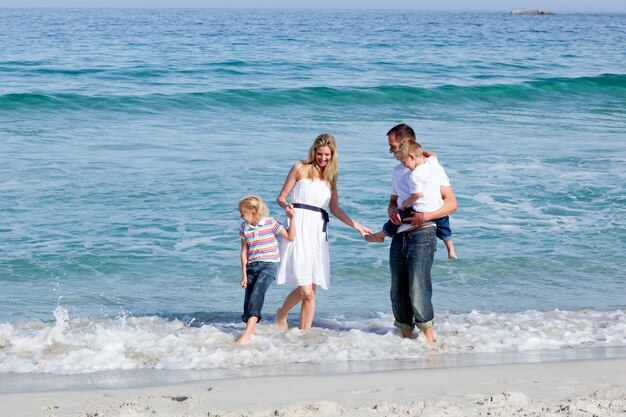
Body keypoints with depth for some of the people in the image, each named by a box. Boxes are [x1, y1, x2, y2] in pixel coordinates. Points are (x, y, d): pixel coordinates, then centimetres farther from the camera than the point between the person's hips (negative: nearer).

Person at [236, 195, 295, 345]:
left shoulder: (270, 223, -2)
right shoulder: (244, 228, 8)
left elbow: (290, 237, 4)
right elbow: (244, 252, 10)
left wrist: (292, 219, -9)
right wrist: (244, 274, 5)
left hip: (268, 265, -5)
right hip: (252, 267, 5)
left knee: (256, 297, -21)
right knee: (248, 300, -2)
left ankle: (247, 334, -29)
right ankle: (252, 329, 20)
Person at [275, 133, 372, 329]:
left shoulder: (330, 177, 20)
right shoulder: (300, 169, 6)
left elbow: (335, 209, 23)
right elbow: (281, 197, 6)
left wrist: (357, 226, 18)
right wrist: (287, 206, -16)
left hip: (318, 232, 5)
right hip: (298, 228, -5)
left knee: (311, 291, 0)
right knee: (305, 289, -13)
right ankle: (282, 314, 13)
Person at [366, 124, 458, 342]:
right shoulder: (398, 170, 18)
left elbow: (452, 203, -7)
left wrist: (427, 216, -22)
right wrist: (391, 210, 0)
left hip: (421, 235, -7)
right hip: (399, 237, 7)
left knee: (418, 292, -12)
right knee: (398, 292, 6)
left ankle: (429, 340, -6)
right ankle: (405, 338, 13)